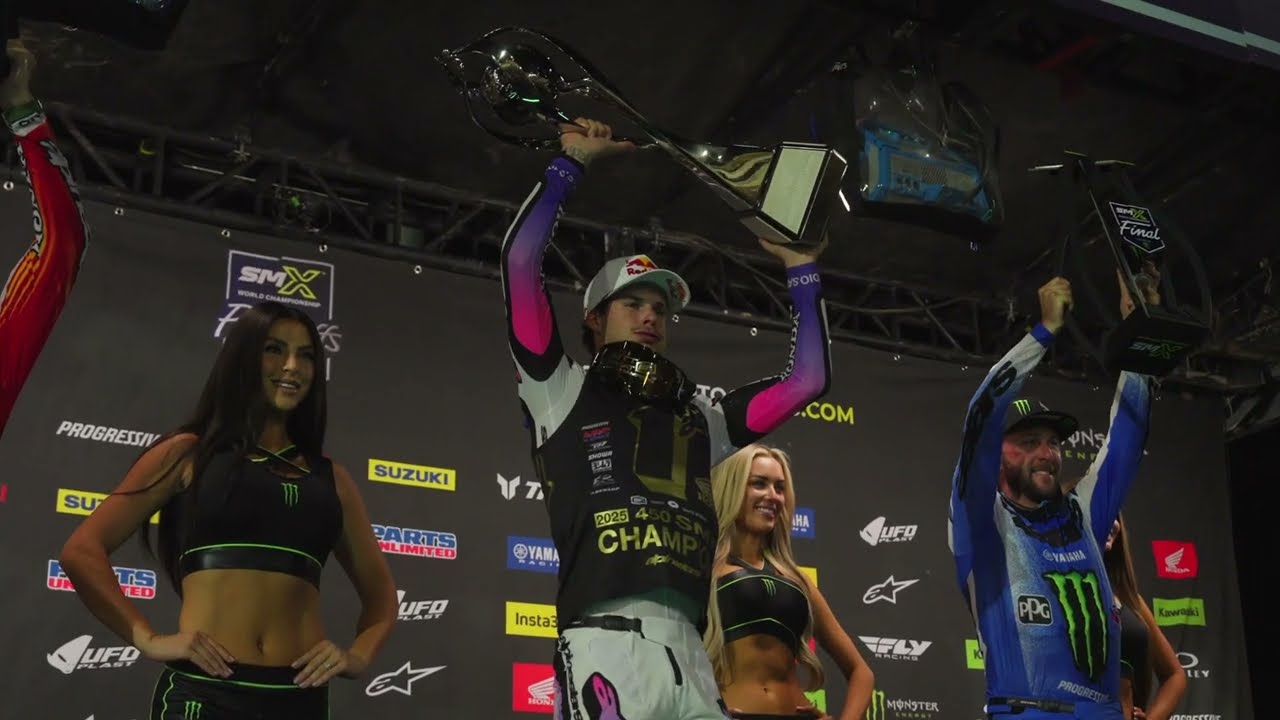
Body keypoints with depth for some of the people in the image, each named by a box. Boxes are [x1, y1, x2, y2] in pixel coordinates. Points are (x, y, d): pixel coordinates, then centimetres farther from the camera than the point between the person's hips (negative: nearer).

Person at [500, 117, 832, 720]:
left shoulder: (701, 419, 27)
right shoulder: (563, 393, 15)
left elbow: (808, 380, 28)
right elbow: (520, 258, 7)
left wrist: (801, 272, 29)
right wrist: (572, 163, 12)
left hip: (689, 659, 5)